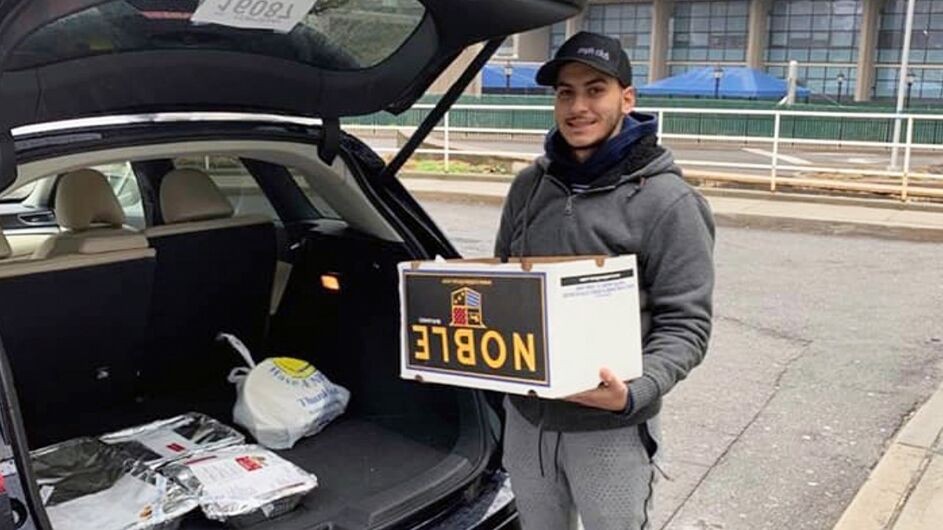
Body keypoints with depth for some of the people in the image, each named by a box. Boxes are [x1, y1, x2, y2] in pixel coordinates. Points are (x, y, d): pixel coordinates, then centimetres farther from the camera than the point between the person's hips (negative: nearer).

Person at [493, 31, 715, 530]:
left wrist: (634, 393, -28)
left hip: (609, 428, -5)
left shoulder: (666, 202, -11)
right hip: (524, 417, 5)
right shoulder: (528, 187, 4)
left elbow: (684, 325, -13)